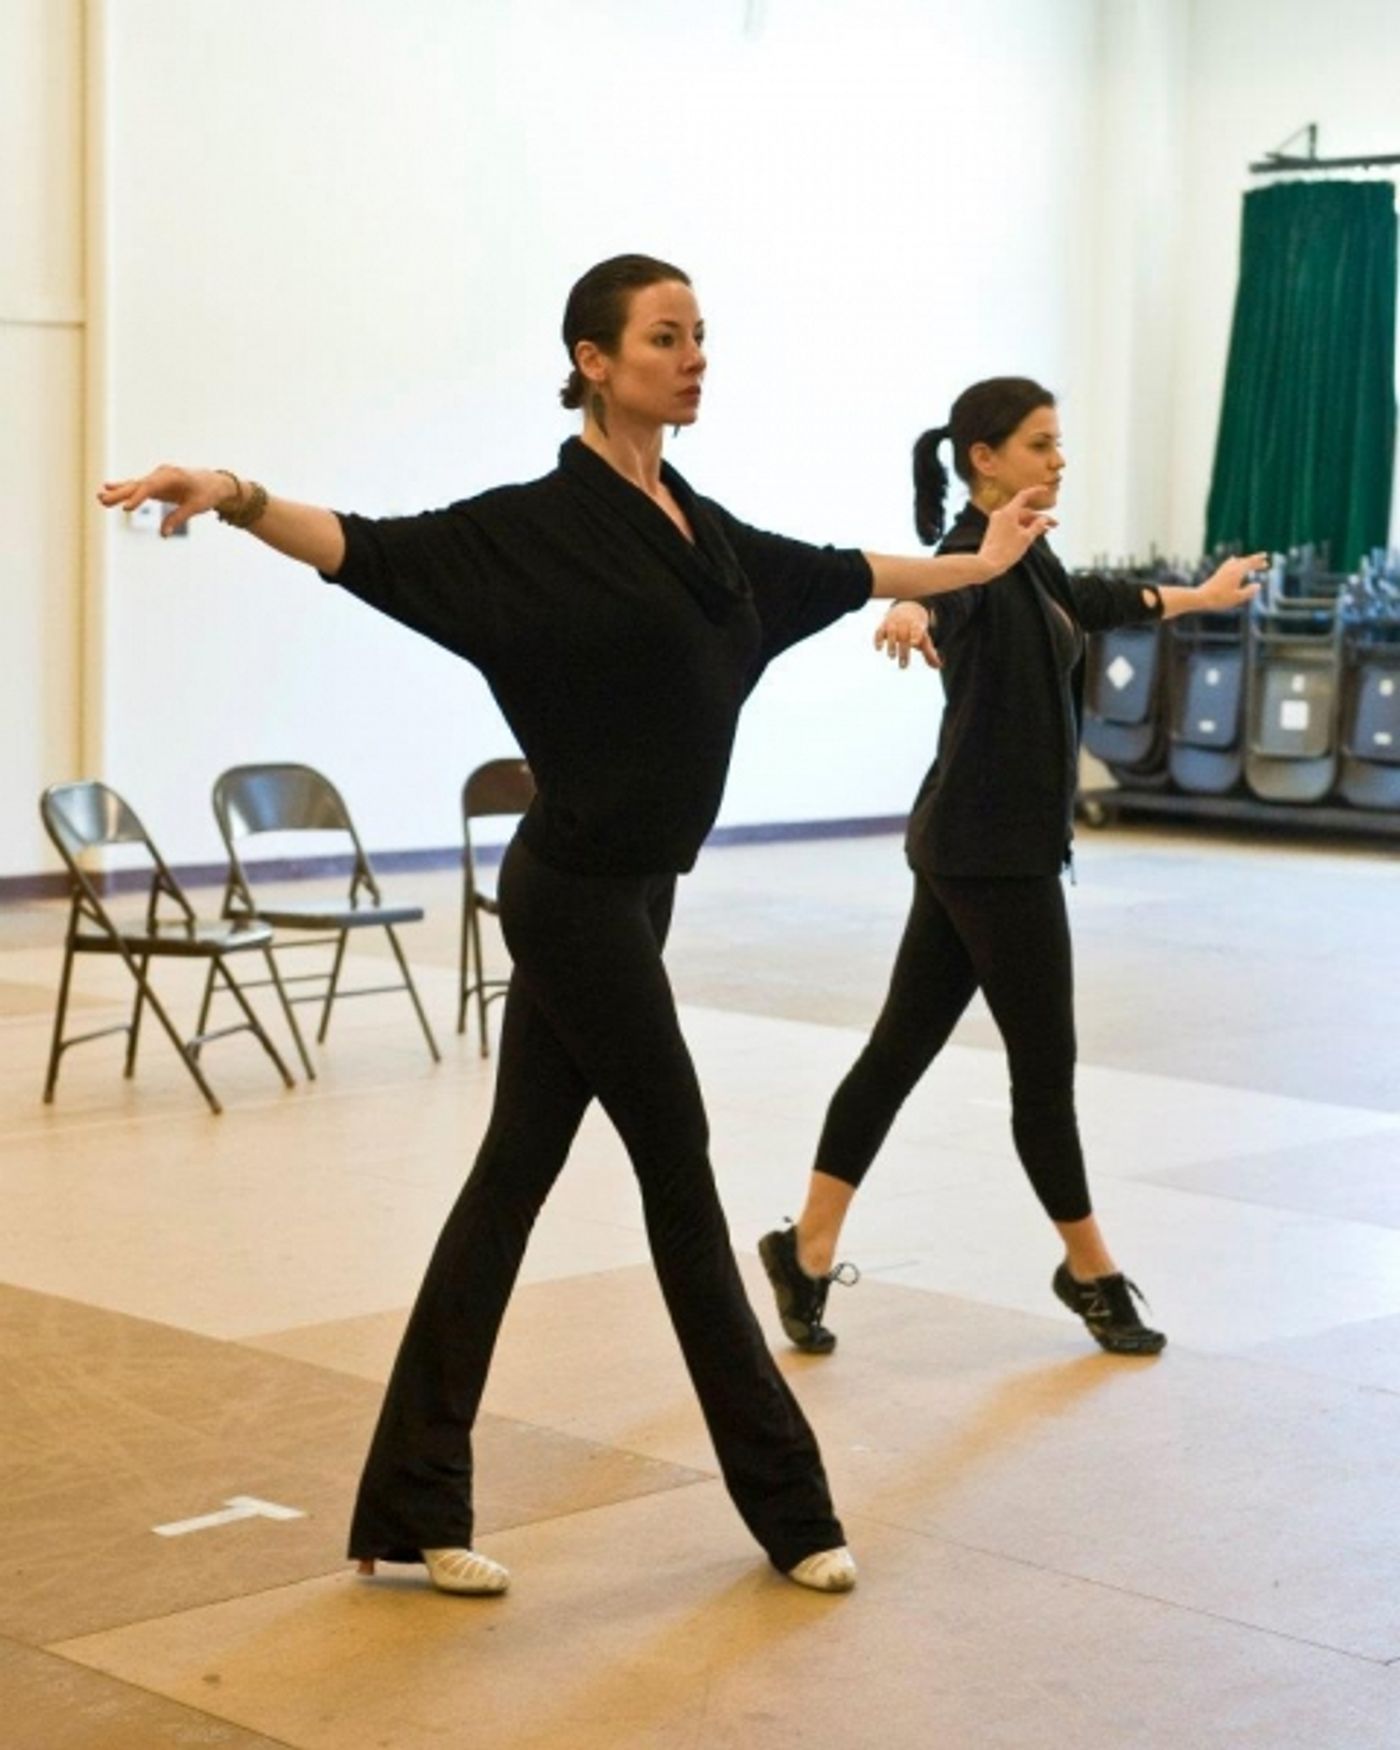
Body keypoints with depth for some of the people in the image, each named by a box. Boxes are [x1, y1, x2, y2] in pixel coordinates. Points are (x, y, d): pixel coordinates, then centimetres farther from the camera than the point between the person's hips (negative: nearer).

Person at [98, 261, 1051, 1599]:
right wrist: (239, 502, -45)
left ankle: (413, 1506, 14)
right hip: (578, 897, -8)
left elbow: (826, 573, 28)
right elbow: (380, 551, -26)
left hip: (625, 894, 8)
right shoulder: (542, 524, -13)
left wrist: (975, 566, 42)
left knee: (515, 1174, 8)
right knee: (680, 1174, 1)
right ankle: (787, 1506, 15)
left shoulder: (695, 525, 12)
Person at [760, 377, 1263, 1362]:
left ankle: (809, 1250, 9)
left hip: (983, 847, 9)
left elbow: (1089, 604, 34)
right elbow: (944, 581, -40)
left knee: (904, 1046, 8)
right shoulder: (975, 553, -15)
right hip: (991, 851, -9)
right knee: (1044, 1064, 4)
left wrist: (1200, 597, 50)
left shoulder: (1028, 558, 13)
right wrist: (914, 609, -65)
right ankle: (1092, 1273, 19)